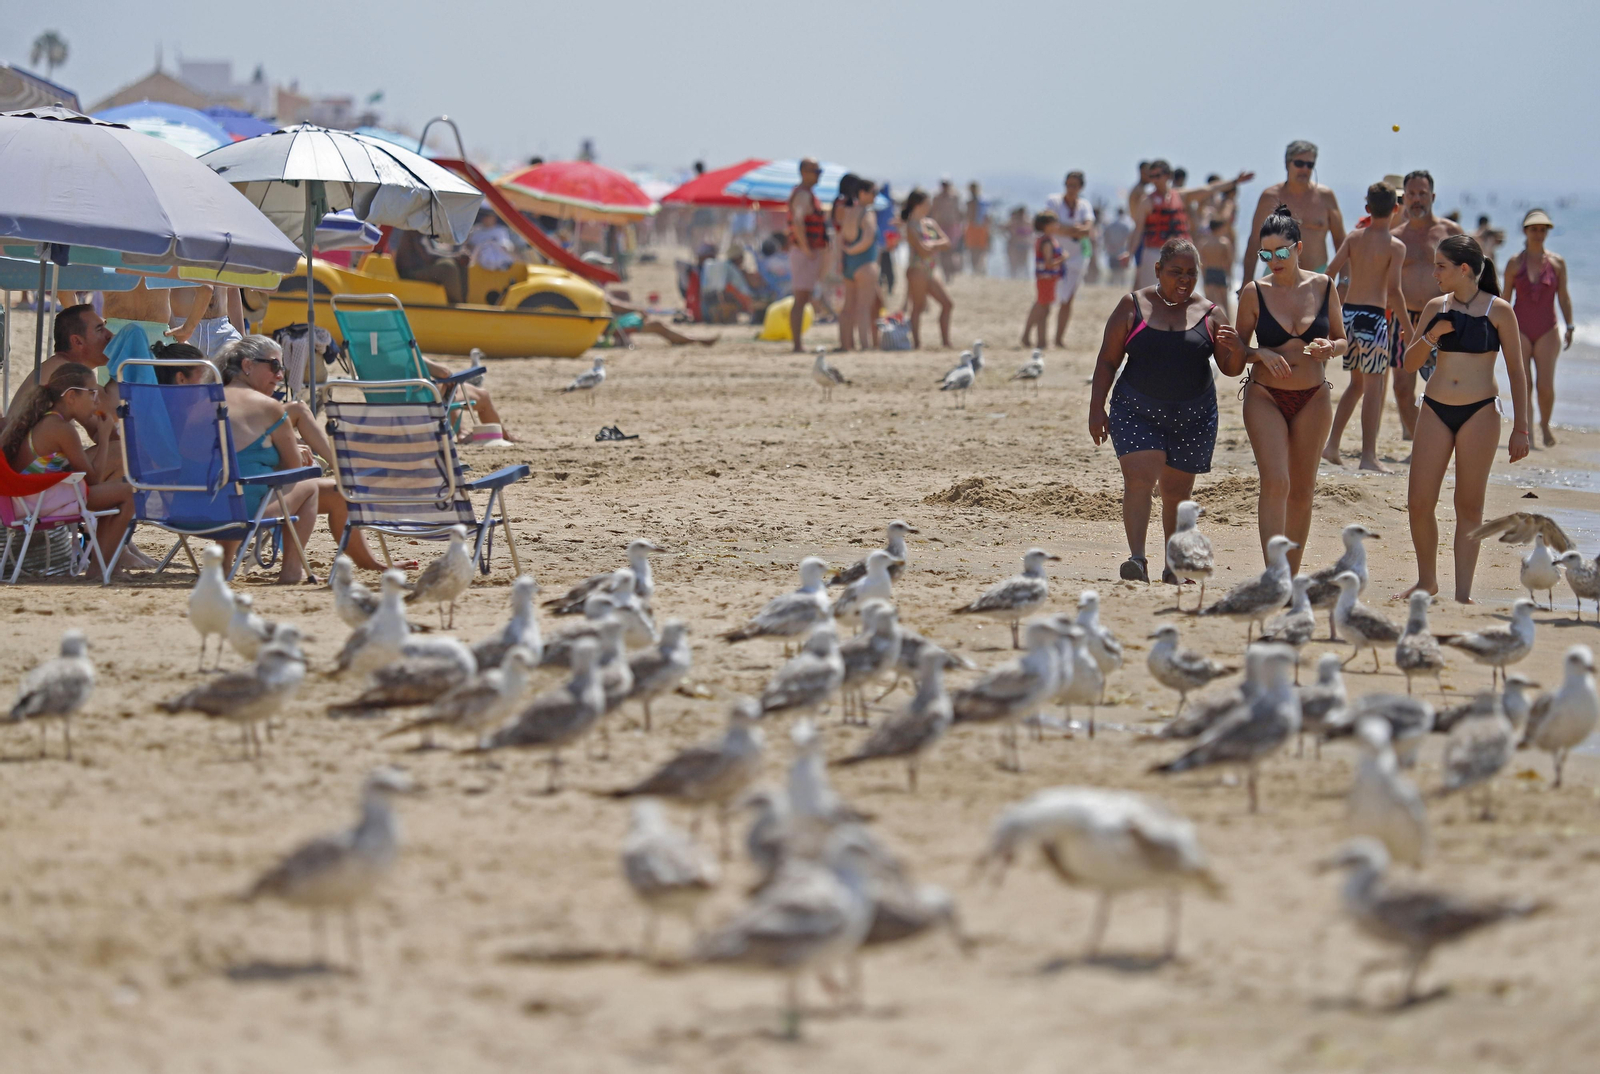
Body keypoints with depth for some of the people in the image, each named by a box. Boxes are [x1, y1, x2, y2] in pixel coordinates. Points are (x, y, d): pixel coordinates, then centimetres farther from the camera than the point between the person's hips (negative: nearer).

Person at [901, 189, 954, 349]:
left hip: (928, 272, 9)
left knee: (947, 304, 9)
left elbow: (946, 242, 6)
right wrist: (938, 245, -2)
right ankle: (917, 343, -6)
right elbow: (922, 251, -19)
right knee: (918, 307, -7)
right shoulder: (911, 226, -11)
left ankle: (945, 341, 13)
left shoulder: (931, 223, 13)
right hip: (917, 270, -9)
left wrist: (932, 245, -12)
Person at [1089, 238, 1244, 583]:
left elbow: (1231, 370, 3)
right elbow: (1107, 361, 4)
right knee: (1139, 478, -19)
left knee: (1177, 492, 7)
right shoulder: (1133, 306, 2)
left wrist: (1236, 350, -20)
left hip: (1193, 418, 2)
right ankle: (1137, 559, -26)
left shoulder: (1209, 314, 5)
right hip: (1136, 412, -2)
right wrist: (1097, 408, -4)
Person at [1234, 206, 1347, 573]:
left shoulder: (1323, 287, 1)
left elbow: (1343, 341, 10)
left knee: (1302, 491, 7)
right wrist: (1262, 354, -17)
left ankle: (1291, 579, 19)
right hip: (1265, 397, -2)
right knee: (1275, 483, -17)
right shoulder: (1255, 292, -4)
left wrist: (1328, 348, -13)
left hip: (1313, 399, 2)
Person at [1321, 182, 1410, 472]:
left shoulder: (1354, 237, 6)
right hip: (1374, 315, -5)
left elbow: (1330, 272, 0)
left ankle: (1332, 445, 16)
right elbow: (1394, 290, -13)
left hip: (1348, 312, 5)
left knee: (1357, 383, 20)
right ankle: (1368, 456, -5)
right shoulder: (1395, 246, -7)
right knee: (1374, 387, -2)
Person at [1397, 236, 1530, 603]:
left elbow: (1516, 372, 0)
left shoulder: (1498, 311, -3)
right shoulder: (1436, 307, 7)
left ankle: (1463, 593, 5)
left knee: (1469, 505, 0)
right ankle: (1427, 580, 18)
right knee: (1419, 502, 0)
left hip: (1479, 411, -4)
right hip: (1435, 409, 4)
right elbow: (1410, 363, 11)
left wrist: (1520, 428, -2)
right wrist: (1432, 336, -9)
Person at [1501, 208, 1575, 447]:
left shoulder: (1557, 262, 4)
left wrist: (1569, 327, 1)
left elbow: (1563, 297, 7)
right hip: (1520, 329, 0)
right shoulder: (1515, 263, 2)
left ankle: (1545, 424, 19)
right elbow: (1506, 298, 6)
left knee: (1546, 385, -6)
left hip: (1547, 331, 0)